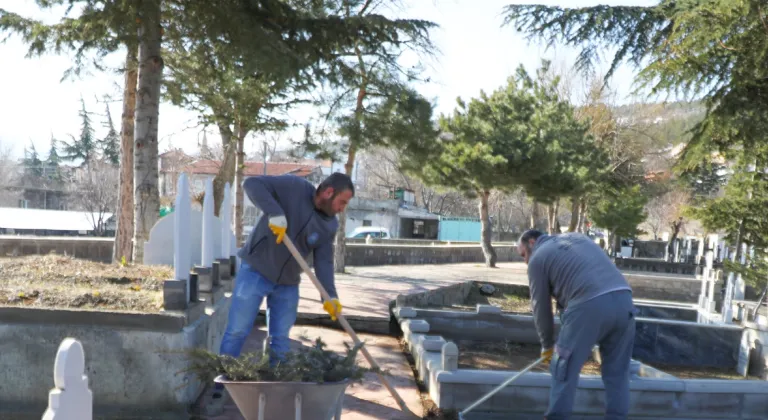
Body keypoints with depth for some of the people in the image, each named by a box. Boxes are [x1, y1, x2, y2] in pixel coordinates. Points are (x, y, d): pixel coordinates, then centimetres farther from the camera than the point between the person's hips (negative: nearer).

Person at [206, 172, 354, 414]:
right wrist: (276, 213, -34)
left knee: (281, 340, 8)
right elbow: (252, 184, -21)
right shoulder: (294, 187, -15)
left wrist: (330, 296, -22)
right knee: (236, 333, -2)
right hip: (255, 272, -5)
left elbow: (323, 262, -6)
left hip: (288, 283, 5)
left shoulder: (330, 226, -1)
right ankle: (218, 392, 8)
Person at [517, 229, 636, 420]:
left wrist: (547, 345, 26)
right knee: (617, 370, 16)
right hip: (623, 298, 6)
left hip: (589, 305, -6)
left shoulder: (538, 258, 12)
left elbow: (541, 306, 14)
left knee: (564, 369, 8)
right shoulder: (577, 237, 31)